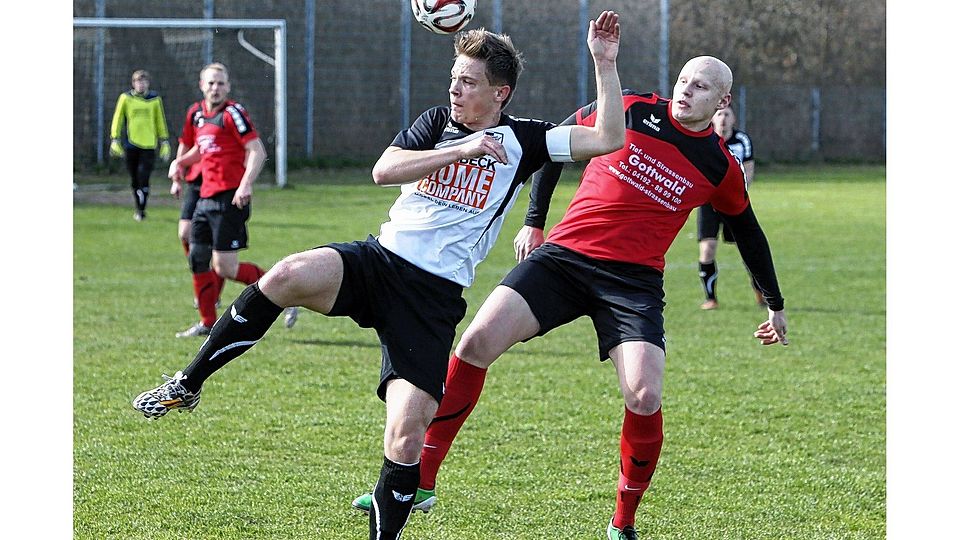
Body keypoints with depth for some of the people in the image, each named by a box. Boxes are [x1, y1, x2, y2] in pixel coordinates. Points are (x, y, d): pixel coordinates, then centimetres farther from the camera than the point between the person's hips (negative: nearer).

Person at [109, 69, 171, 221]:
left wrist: (165, 143, 9)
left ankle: (141, 210, -6)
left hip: (149, 145, -1)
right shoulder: (125, 98, 3)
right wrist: (115, 140, 0)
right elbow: (117, 119, 6)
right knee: (135, 180, 8)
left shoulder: (155, 99, 5)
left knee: (143, 178, -13)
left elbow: (161, 122, 11)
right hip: (131, 144, 1)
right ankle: (137, 209, 23)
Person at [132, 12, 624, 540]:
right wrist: (462, 149, -14)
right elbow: (384, 169, -7)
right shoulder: (439, 122, 11)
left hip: (435, 295, -1)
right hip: (378, 259, 1)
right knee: (289, 275, -30)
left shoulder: (521, 140, 5)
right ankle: (186, 386, -17)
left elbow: (607, 139, -2)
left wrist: (604, 63, -9)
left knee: (405, 439, -13)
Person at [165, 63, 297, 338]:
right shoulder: (197, 114, 14)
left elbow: (258, 151, -16)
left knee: (225, 267, -12)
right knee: (198, 258, 9)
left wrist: (246, 184, -28)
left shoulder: (232, 113, -10)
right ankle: (208, 323, 19)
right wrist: (180, 163, 11)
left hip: (230, 198, -8)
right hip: (206, 198, 8)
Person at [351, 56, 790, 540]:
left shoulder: (722, 168, 4)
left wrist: (775, 304, 27)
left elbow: (747, 230, 21)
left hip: (634, 282, 0)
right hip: (563, 255, 0)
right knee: (476, 342, -16)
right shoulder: (631, 110, 2)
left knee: (644, 397, -20)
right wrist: (534, 221, 13)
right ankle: (420, 483, -5)